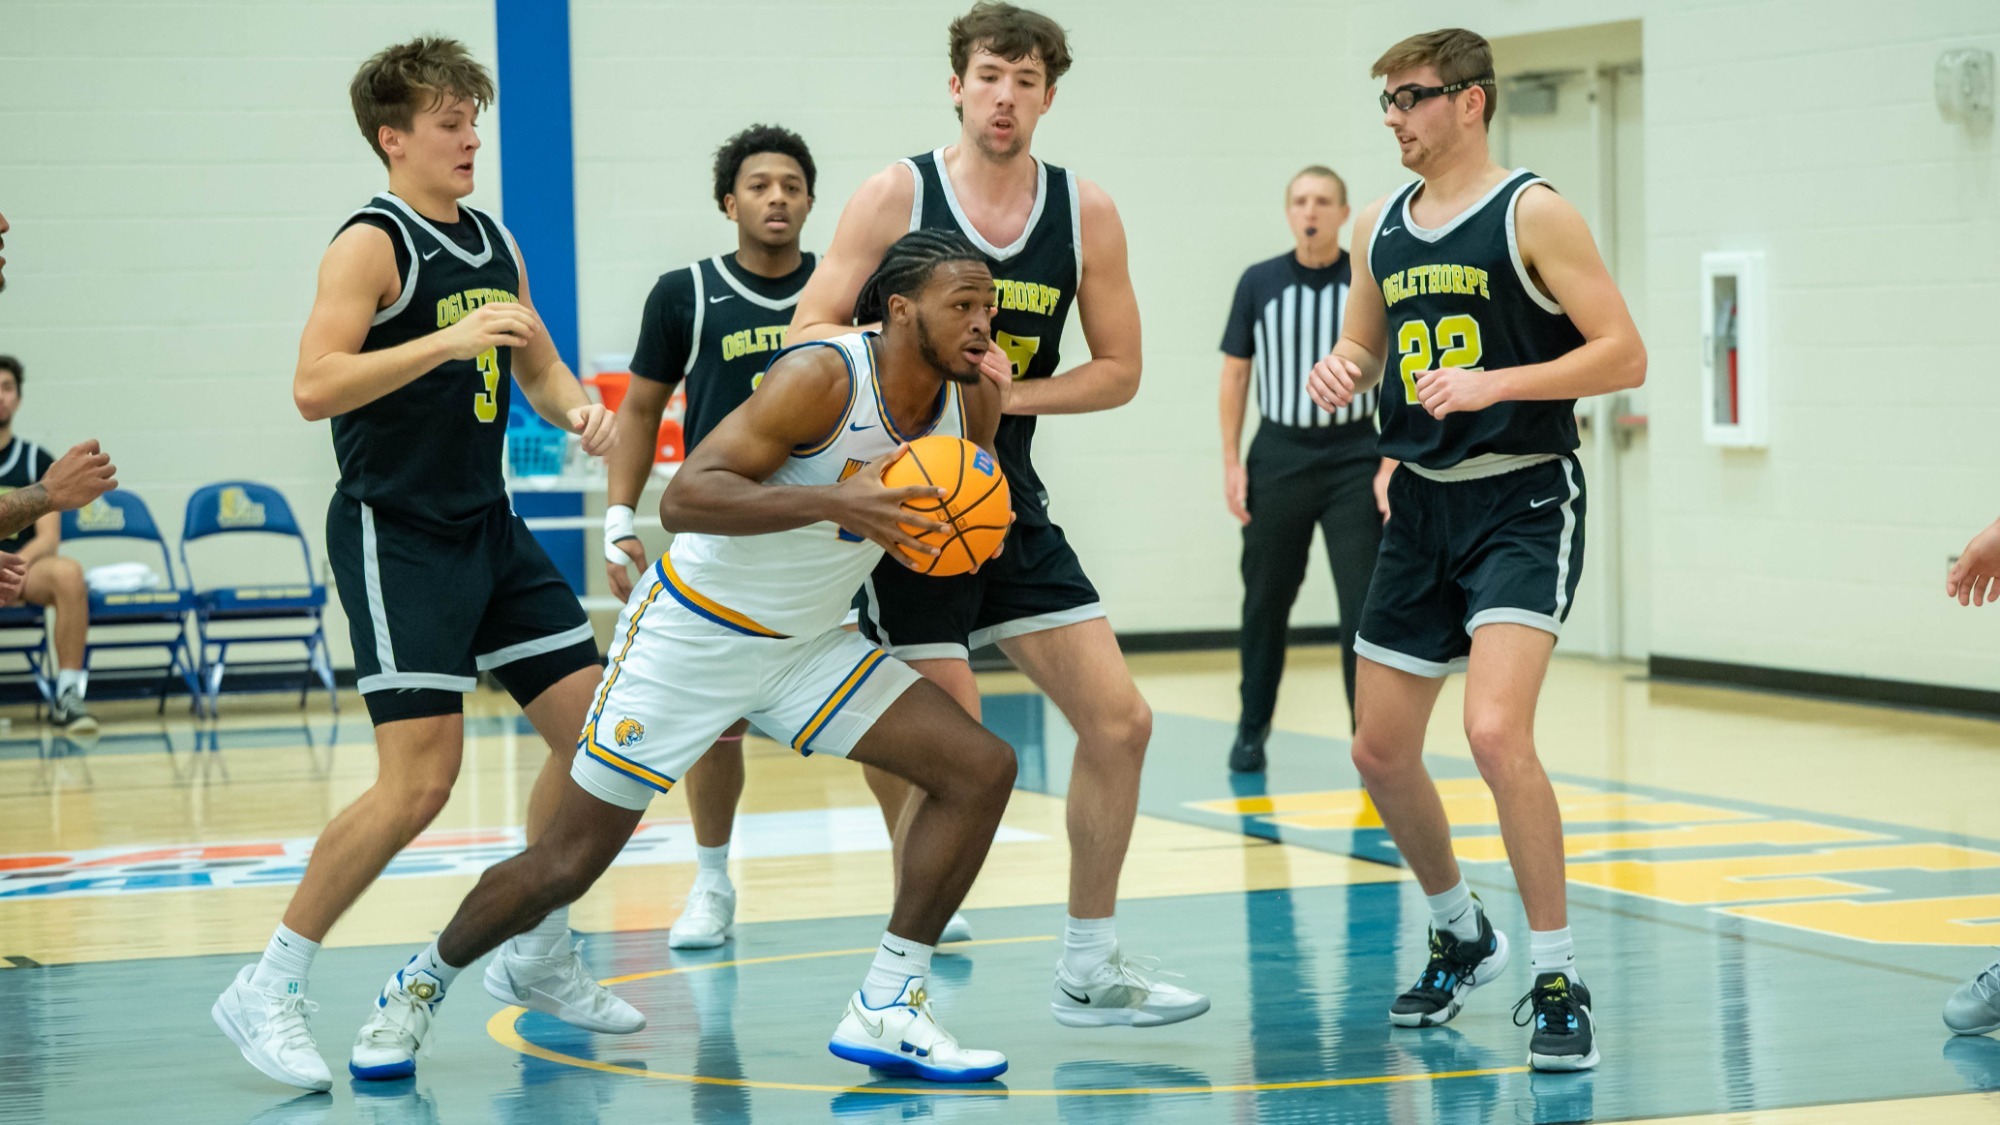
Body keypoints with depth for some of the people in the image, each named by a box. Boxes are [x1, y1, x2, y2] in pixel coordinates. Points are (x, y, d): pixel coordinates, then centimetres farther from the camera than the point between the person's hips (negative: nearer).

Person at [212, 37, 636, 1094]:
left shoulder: (495, 242, 12)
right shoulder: (372, 244, -11)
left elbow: (539, 369, 24)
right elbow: (315, 387, -24)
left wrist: (582, 411, 3)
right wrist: (449, 339, -29)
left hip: (489, 527, 8)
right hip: (395, 532, -8)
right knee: (420, 779, -16)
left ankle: (535, 955, 24)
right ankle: (269, 990, -6)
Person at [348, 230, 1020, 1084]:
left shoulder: (972, 403, -5)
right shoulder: (822, 377, -25)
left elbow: (929, 529, 13)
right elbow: (684, 499, -32)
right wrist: (832, 504, -41)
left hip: (805, 646, 6)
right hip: (691, 633, -6)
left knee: (981, 768, -10)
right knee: (568, 862, 0)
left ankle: (885, 1009, -4)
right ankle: (423, 983, 27)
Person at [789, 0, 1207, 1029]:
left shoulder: (1085, 213, 3)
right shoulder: (898, 195, -8)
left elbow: (1118, 371, 6)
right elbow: (808, 336, -9)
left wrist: (1006, 392, -10)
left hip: (1010, 500, 5)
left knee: (1117, 721, 3)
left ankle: (1088, 971, 16)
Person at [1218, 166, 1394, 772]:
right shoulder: (1259, 283, 2)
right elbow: (1235, 374, 7)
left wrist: (1391, 466, -8)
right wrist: (1232, 464, 1)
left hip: (1354, 459, -1)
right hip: (1279, 456, 2)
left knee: (1366, 603, -8)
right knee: (1265, 602, 9)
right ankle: (1252, 728, 25)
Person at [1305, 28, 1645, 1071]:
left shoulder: (1533, 213, -9)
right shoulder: (1381, 225, 10)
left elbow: (1623, 355, -12)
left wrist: (1495, 382, -24)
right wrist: (1343, 367, -1)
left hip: (1523, 499, -7)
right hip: (1423, 502, 7)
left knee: (1496, 730, -24)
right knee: (1380, 750, 11)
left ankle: (1557, 983, -13)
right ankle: (1460, 936, 36)